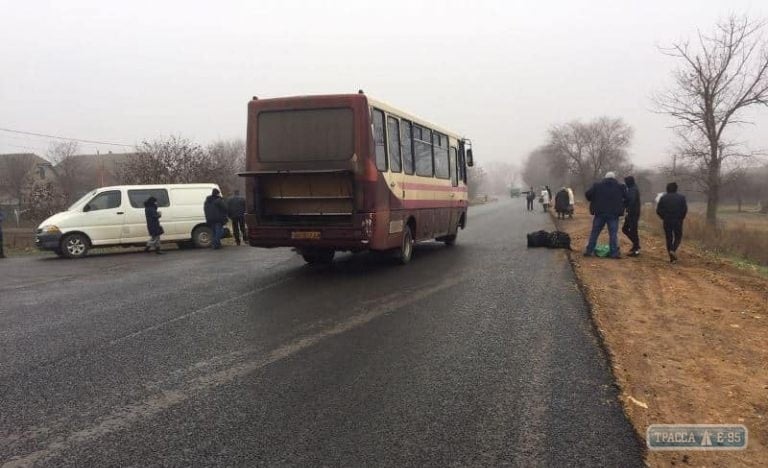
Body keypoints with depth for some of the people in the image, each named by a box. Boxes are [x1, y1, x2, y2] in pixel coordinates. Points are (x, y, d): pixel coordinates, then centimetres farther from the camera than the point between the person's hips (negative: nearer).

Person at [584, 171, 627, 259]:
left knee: (594, 232, 9)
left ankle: (589, 251, 10)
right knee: (613, 234, 3)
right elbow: (626, 198, 5)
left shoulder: (597, 186, 1)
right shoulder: (619, 187, 3)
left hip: (600, 213, 1)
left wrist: (594, 201, 17)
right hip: (613, 214, -1)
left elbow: (587, 194, 0)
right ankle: (614, 253, 0)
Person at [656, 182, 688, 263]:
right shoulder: (681, 198, -1)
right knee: (678, 237, 13)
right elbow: (685, 210, -7)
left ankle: (672, 257, 8)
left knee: (669, 238, 8)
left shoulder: (663, 198, 2)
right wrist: (681, 218, 7)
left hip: (667, 222, 1)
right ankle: (674, 250, -14)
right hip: (678, 221, -1)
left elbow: (658, 210, -2)